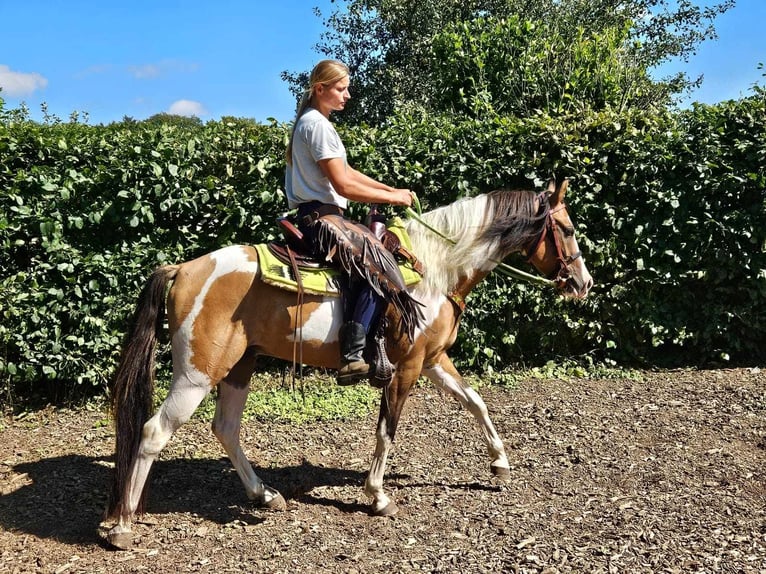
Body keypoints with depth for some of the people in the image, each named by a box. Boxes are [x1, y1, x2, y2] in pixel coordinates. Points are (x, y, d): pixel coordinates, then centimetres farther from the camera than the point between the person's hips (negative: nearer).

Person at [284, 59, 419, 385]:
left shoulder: (312, 122, 20)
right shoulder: (317, 124, -12)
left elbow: (347, 172, 21)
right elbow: (343, 185, -18)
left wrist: (392, 189, 11)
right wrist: (393, 197, -8)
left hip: (318, 216, 11)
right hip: (321, 217, -11)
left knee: (382, 249, 16)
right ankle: (353, 357, -27)